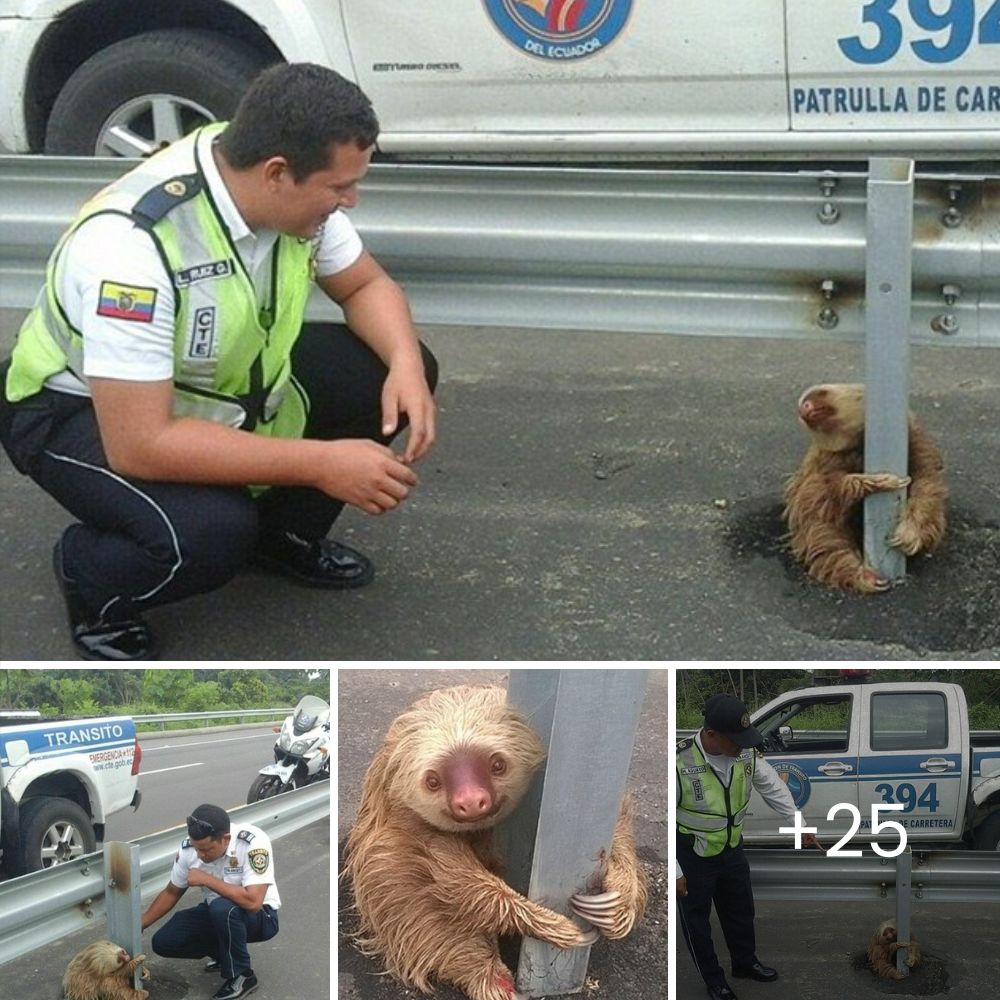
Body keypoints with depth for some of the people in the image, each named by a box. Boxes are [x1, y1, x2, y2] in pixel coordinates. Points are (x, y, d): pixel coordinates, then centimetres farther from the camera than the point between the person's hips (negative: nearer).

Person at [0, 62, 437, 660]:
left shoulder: (292, 191, -15)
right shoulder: (131, 243, -37)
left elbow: (367, 285, 3)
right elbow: (139, 445, -37)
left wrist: (405, 365, -20)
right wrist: (321, 464, -35)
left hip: (224, 378, 7)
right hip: (80, 409, -7)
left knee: (390, 374, -9)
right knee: (207, 533, -35)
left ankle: (284, 533, 14)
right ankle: (93, 578, -1)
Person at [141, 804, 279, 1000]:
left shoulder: (253, 842, -32)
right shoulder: (189, 848, -14)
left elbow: (253, 902, -39)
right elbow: (171, 893, 2)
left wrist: (206, 879, -32)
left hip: (259, 916, -6)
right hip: (215, 915, 6)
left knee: (222, 908, -36)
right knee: (163, 942, -11)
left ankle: (242, 976, -14)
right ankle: (225, 952, 13)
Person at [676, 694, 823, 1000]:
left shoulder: (746, 753, -16)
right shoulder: (680, 763, -33)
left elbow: (773, 788, 4)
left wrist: (800, 827, 8)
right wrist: (674, 873, -20)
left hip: (732, 849, 5)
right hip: (693, 858, -5)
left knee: (741, 910, 25)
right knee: (696, 921, 14)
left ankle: (745, 963, 50)